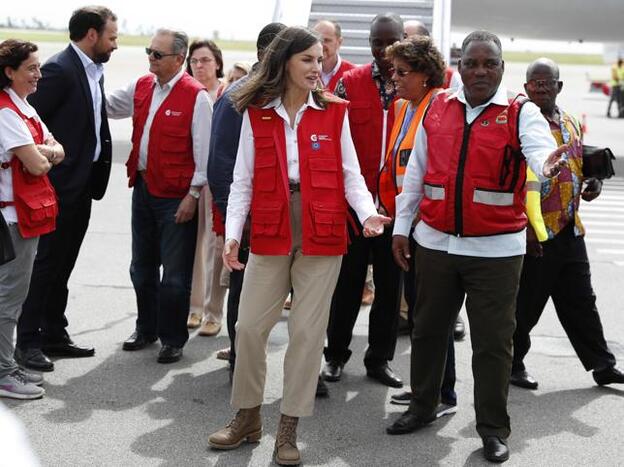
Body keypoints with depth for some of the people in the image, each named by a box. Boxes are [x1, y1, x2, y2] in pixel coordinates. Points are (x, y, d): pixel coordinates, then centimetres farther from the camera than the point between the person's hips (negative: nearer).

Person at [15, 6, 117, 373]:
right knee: (46, 263, -1)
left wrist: (97, 175, 7)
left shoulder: (94, 71, 11)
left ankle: (54, 335, 24)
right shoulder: (59, 69, -15)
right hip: (59, 184, -8)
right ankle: (28, 341, 8)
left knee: (62, 264, 15)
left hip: (82, 185, 8)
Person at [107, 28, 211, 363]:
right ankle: (146, 328, 34)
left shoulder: (196, 96, -14)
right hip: (143, 187, 7)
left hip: (177, 196, -7)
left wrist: (193, 194, -14)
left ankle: (172, 339, 17)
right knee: (142, 266, 18)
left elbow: (203, 150, -14)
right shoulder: (142, 87, 6)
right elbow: (108, 107, 20)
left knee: (175, 273, 3)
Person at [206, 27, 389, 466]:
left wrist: (367, 213, -16)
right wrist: (233, 233, -8)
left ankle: (289, 429, 15)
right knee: (249, 326, 3)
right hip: (270, 235, 1)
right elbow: (243, 181, 2)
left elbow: (349, 174, 2)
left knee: (308, 332, 3)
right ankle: (248, 417, 23)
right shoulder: (255, 114, 3)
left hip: (322, 236, 0)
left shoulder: (334, 112, 3)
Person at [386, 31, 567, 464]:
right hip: (436, 242, 4)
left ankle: (494, 428, 16)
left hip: (496, 249, -3)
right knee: (429, 330, 16)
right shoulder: (437, 108, 6)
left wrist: (549, 164, -49)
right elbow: (415, 171, 12)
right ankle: (422, 407, 33)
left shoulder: (522, 112, -5)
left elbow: (540, 149, -25)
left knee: (493, 341, 3)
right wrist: (401, 226, 11)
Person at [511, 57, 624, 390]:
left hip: (570, 231, 7)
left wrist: (593, 182, 5)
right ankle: (511, 365, 18)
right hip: (533, 234, -7)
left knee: (580, 301, 14)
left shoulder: (569, 123, 13)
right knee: (526, 304, 3)